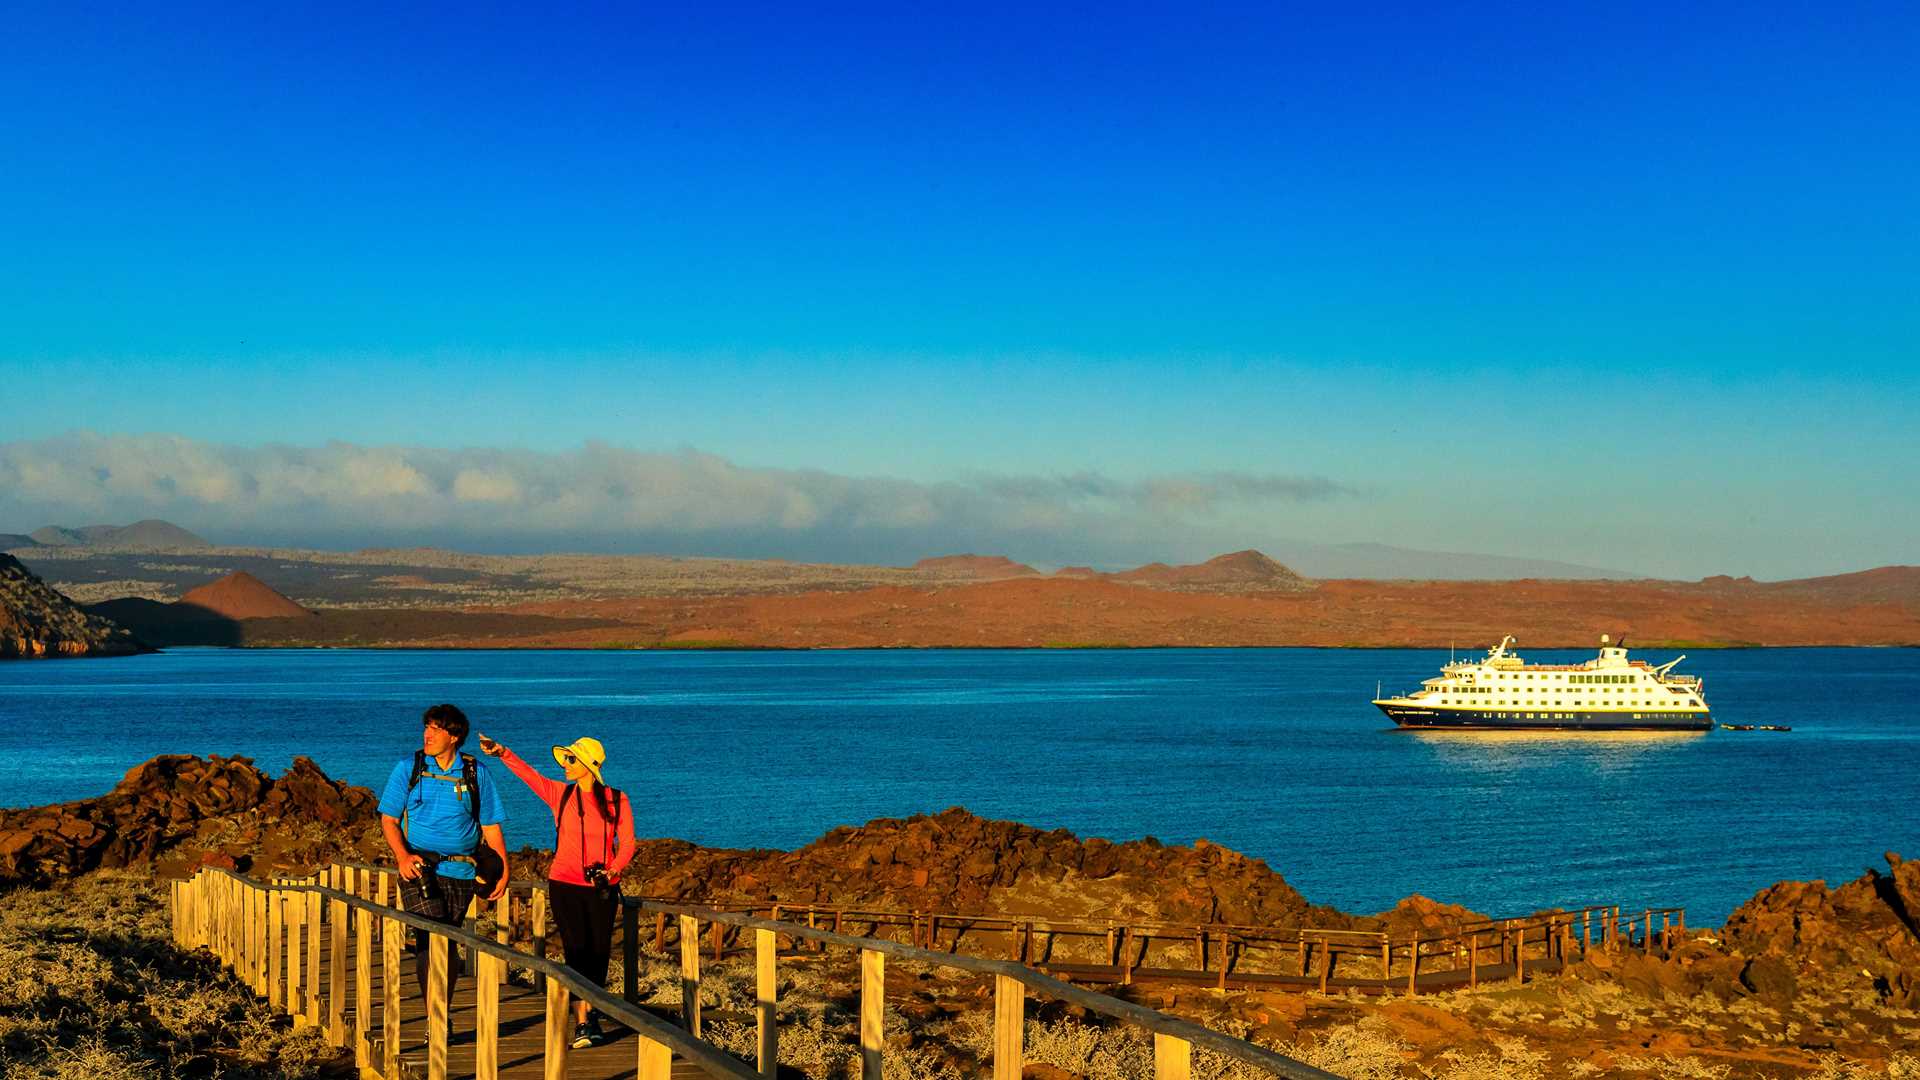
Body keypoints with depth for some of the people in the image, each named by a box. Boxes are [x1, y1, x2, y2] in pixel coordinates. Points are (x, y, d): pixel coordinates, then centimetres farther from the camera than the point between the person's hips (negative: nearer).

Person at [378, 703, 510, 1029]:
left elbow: (491, 827, 10)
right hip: (418, 867, -1)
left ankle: (441, 1014, 19)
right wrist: (402, 856, -12)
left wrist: (503, 870, 1)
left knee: (447, 943, 7)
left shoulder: (477, 774, 6)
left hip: (460, 871, 2)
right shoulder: (408, 769, 5)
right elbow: (388, 819, 5)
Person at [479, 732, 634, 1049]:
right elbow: (528, 773, -11)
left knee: (599, 953, 7)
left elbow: (627, 844, 1)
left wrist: (613, 870, -17)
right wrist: (501, 752, -26)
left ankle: (590, 1011, 28)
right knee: (576, 951, -7)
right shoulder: (560, 794, 2)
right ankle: (581, 1023, -6)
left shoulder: (616, 800, 1)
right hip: (565, 885, -1)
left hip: (602, 889, 1)